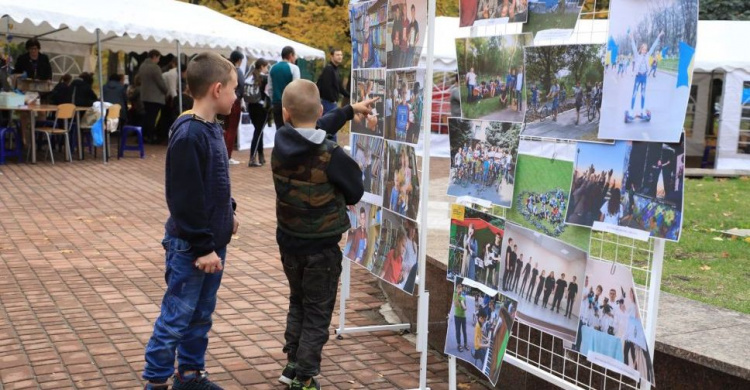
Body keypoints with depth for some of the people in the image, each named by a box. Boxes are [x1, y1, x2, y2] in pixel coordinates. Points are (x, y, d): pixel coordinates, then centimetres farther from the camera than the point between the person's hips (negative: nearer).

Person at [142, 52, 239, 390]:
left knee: (202, 314, 18)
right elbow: (184, 199, -22)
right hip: (190, 247, -9)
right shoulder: (188, 135, -21)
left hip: (213, 241, 9)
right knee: (176, 318, 2)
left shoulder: (212, 128, 8)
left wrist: (228, 212, 10)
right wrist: (203, 247, -20)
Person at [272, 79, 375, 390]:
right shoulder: (330, 155, -22)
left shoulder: (281, 140, -7)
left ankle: (293, 364, 29)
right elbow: (355, 193, -8)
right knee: (317, 313, 6)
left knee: (298, 303, 23)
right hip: (321, 246, -5)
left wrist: (351, 110, 19)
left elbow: (315, 129, 11)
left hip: (288, 241, 6)